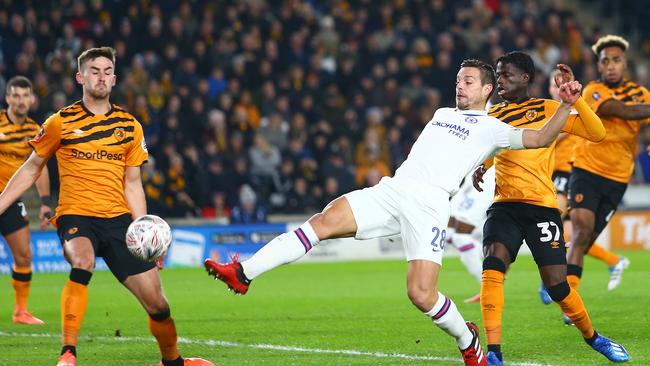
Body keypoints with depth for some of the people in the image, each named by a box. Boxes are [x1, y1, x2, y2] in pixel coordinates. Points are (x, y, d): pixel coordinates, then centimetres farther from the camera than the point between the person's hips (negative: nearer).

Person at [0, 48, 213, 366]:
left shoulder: (130, 126, 9)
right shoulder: (60, 123, 1)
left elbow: (132, 185, 14)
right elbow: (31, 169, 11)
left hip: (118, 218, 3)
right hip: (75, 215, -3)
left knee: (156, 301, -1)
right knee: (82, 261, -38)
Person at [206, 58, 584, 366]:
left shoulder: (492, 129, 7)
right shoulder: (442, 113, 28)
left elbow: (541, 139, -3)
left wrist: (566, 105, -14)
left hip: (429, 205, -5)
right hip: (391, 190, 5)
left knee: (421, 293, -17)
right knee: (324, 221, -16)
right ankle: (244, 274, -21)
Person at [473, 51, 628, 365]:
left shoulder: (548, 109, 4)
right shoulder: (493, 115, 13)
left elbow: (597, 133, -4)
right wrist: (478, 170, 5)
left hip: (541, 206, -2)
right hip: (504, 206, 2)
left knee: (556, 284, -5)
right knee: (492, 265, -23)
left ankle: (592, 337, 24)